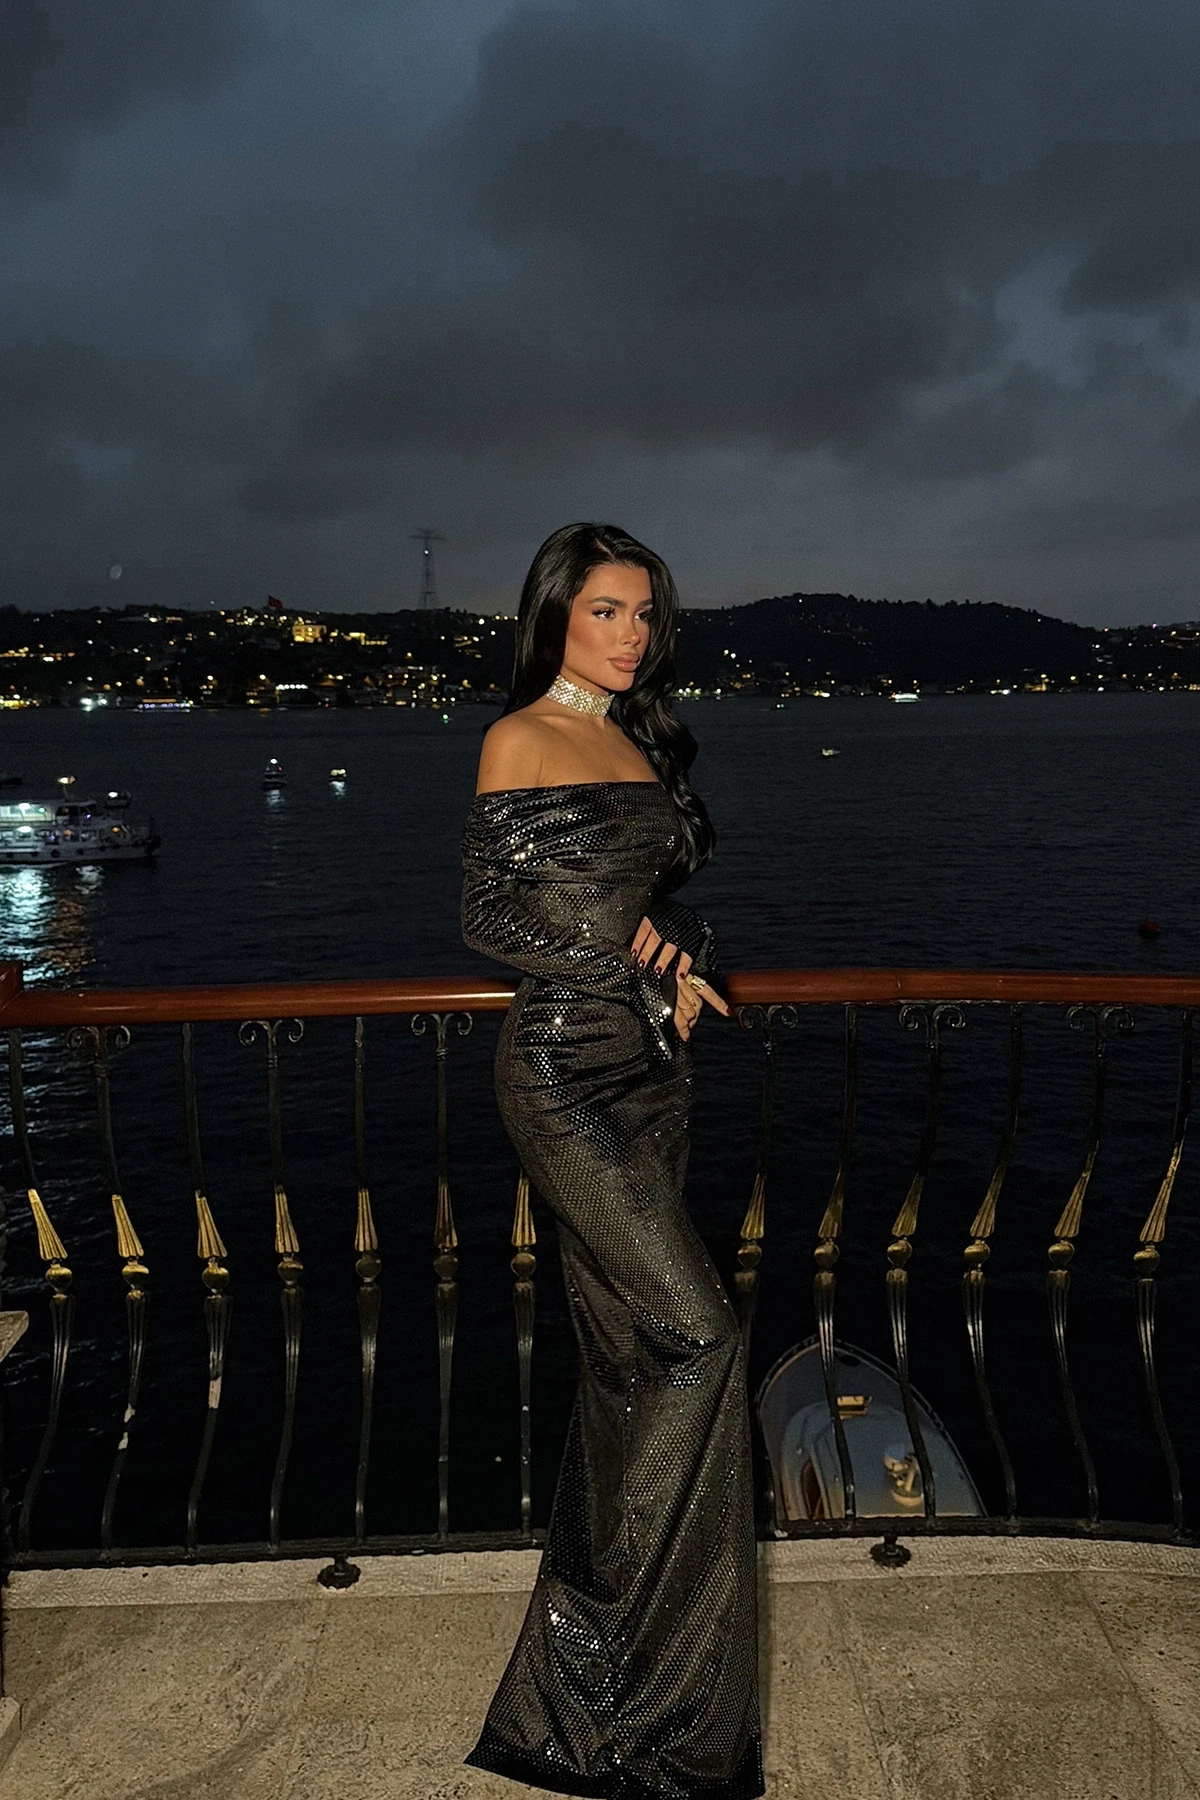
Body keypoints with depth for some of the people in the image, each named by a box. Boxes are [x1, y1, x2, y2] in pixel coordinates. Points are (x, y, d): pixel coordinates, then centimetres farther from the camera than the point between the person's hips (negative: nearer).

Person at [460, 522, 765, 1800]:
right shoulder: (520, 740, -6)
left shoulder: (641, 741, 15)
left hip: (650, 1062, 7)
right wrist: (623, 948, -14)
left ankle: (593, 1614, 31)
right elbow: (487, 917, -8)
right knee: (695, 1334, -9)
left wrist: (683, 964, -2)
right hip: (565, 1069, -7)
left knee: (631, 1349, 12)